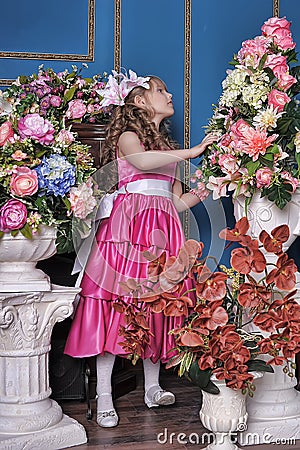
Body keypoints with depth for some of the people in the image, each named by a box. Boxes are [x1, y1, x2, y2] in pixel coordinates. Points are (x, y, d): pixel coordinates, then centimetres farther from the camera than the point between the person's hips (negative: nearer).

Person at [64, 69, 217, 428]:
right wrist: (193, 151, -21)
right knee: (115, 303, -9)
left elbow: (178, 200, 19)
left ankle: (152, 388, 15)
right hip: (129, 222, -6)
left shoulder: (167, 146, 25)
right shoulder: (127, 134, 5)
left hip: (162, 229, 6)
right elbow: (140, 160, -21)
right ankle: (104, 398, -4)